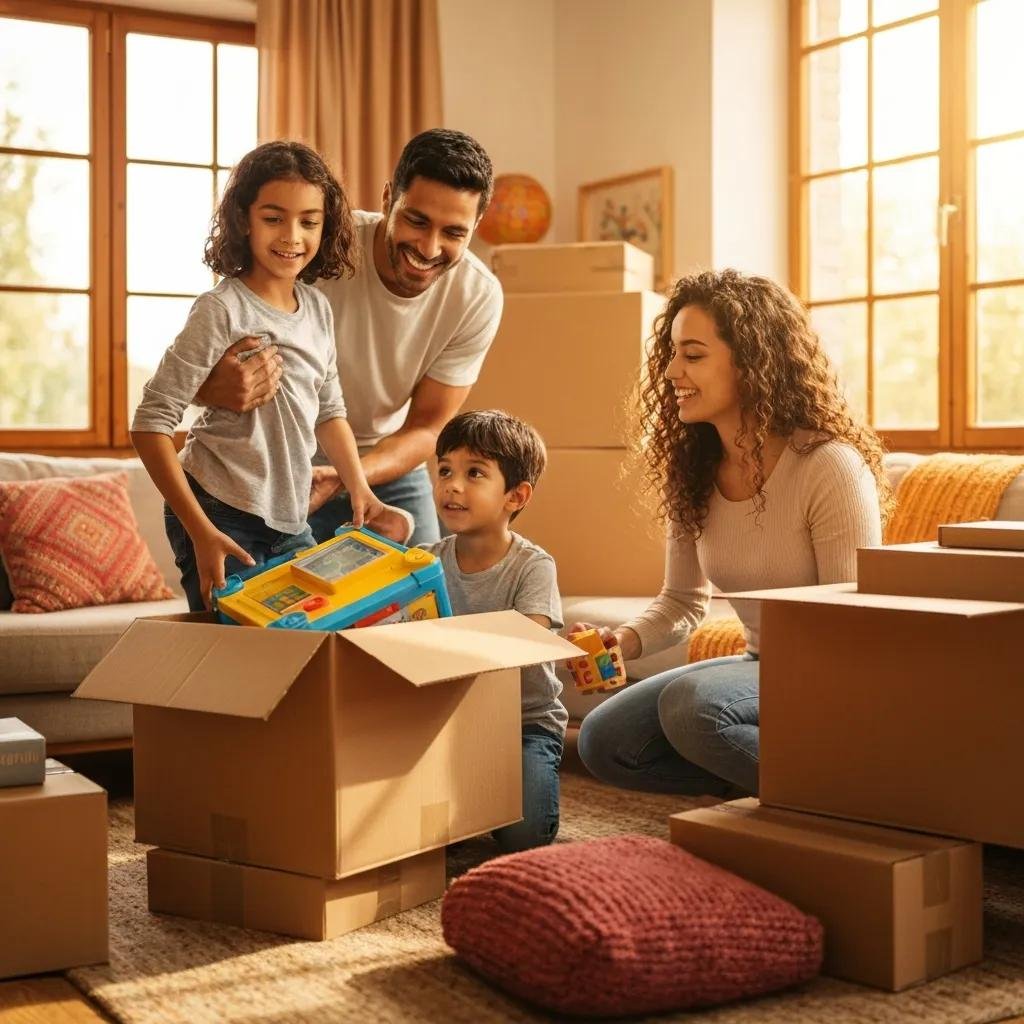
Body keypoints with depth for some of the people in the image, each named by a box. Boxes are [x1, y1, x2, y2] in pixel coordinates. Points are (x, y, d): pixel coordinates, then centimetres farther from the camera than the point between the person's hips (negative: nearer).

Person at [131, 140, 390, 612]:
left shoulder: (318, 308, 6)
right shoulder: (221, 311, -15)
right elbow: (151, 424, -17)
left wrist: (360, 489, 5)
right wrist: (201, 532, -22)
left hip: (290, 523, 7)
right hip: (221, 520, -7)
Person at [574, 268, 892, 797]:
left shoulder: (831, 466, -21)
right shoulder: (692, 471, 1)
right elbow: (682, 600, 9)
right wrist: (623, 641, -11)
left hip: (834, 677, -7)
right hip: (761, 667, 7)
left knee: (691, 704, -32)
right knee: (603, 739, -5)